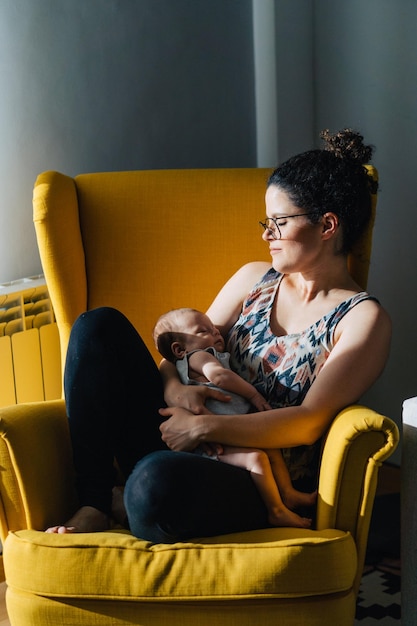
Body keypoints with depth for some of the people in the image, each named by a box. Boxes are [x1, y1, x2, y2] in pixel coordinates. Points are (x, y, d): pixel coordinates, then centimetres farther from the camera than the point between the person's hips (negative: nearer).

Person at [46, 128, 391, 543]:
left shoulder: (363, 319, -3)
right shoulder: (254, 279, 15)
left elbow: (309, 422, -13)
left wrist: (204, 427, -20)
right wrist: (174, 388, -9)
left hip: (257, 482, -7)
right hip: (177, 449, 7)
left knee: (158, 479, -42)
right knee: (100, 327, -14)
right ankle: (92, 506, -15)